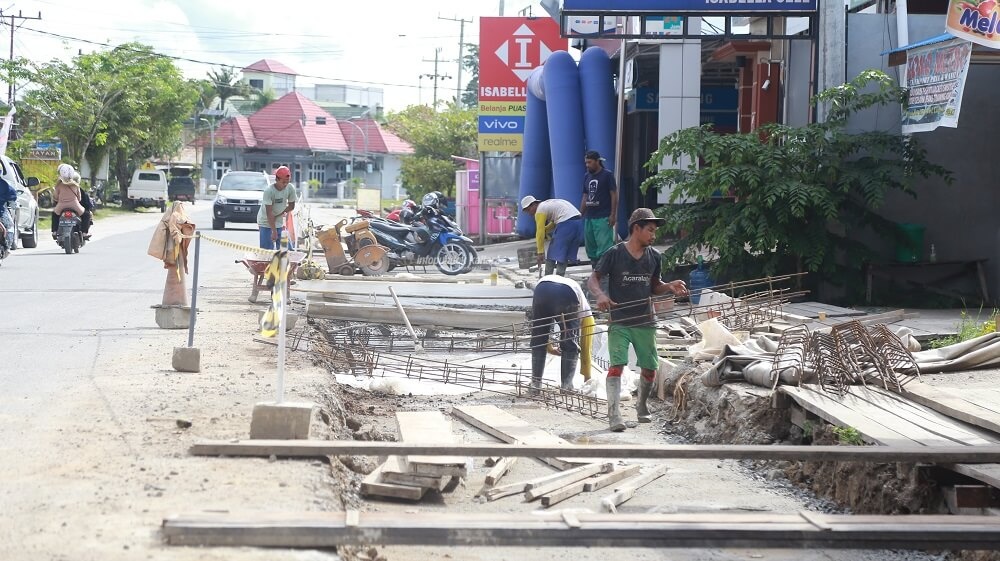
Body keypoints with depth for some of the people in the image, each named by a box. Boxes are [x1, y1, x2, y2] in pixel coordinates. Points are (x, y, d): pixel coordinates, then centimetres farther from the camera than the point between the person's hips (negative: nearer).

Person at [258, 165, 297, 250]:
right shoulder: (269, 191, -25)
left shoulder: (291, 188, -11)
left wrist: (277, 215, -11)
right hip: (266, 223, -5)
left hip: (279, 223, 5)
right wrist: (274, 231, -30)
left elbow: (291, 206, 1)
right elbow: (269, 213, -26)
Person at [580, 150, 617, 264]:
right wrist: (580, 215, 15)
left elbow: (614, 195, -6)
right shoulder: (586, 176, 14)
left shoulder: (607, 175, -3)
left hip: (603, 217, -7)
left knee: (604, 246, -12)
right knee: (590, 245, 9)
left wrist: (613, 215, -13)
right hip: (589, 217, 7)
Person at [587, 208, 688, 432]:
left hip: (645, 322, 5)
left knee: (649, 369, 10)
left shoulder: (654, 257, 7)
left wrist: (670, 286, -4)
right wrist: (600, 295, -27)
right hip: (619, 323, -5)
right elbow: (593, 279, -6)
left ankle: (642, 405, 35)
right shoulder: (615, 254, -7)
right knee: (617, 365, -17)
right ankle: (614, 415, -19)